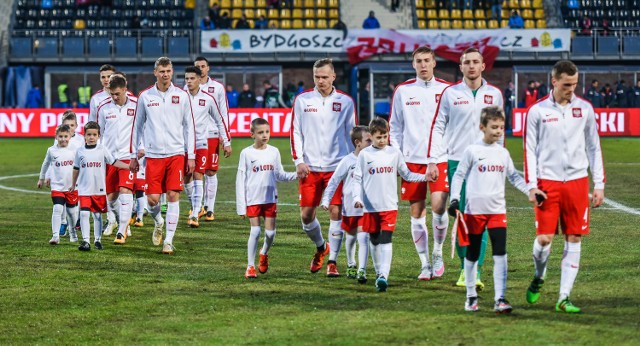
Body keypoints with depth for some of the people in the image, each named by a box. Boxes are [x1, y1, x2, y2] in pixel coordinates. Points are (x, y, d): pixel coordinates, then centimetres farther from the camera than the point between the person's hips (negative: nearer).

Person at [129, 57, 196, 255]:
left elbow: (189, 126, 7)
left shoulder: (181, 96, 4)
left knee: (173, 196, -6)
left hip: (176, 153, 0)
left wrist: (191, 156, 3)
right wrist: (133, 155, 9)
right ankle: (158, 222, 30)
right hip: (153, 154, 0)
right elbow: (137, 126, 11)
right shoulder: (145, 96, 4)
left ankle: (169, 241, -1)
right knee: (152, 198, -3)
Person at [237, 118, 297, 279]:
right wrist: (241, 205, -5)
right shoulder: (246, 153, -3)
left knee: (270, 232, 3)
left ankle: (264, 254, 34)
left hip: (270, 198, 3)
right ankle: (250, 266, 1)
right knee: (255, 231, -8)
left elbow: (279, 175, 12)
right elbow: (241, 180, -1)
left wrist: (296, 175, -7)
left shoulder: (274, 152, 6)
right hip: (252, 199, -3)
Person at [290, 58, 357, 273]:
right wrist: (298, 161, -1)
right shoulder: (302, 100, 5)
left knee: (335, 211, -7)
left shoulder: (345, 102, 3)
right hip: (310, 167, 1)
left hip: (337, 166, -1)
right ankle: (321, 247, 29)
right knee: (306, 214, 2)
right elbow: (295, 132, 7)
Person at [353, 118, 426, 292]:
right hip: (370, 206, 1)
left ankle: (384, 276, -22)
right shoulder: (364, 155, 2)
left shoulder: (394, 153, 5)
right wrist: (357, 197, -11)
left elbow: (406, 174, 13)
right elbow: (357, 179, 3)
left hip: (389, 205, -1)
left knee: (386, 240, -13)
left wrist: (424, 177, 0)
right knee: (374, 241, 11)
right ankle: (379, 272, 27)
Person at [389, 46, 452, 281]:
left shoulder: (446, 90, 3)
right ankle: (425, 265, 11)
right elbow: (395, 127, 10)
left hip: (440, 158, -2)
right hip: (412, 159, 2)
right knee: (417, 212, 3)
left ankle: (438, 253, 7)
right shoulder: (402, 91, 6)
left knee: (438, 206, -16)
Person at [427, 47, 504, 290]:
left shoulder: (494, 94, 9)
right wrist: (432, 161, -2)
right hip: (457, 162, 0)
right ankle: (465, 267, 13)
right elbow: (437, 127, 5)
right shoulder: (450, 94, 5)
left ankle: (476, 271, -9)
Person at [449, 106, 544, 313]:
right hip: (474, 209, -3)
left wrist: (530, 190, 2)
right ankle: (471, 296, 21)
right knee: (472, 255, 8)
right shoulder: (472, 151, -3)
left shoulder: (503, 153, 8)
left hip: (497, 210, 3)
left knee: (500, 254, -9)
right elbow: (459, 175, 0)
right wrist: (454, 199, -10)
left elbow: (514, 177, 16)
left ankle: (500, 299, -11)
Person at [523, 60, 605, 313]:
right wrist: (531, 185, -5)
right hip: (548, 181, -2)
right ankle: (539, 278, 24)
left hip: (577, 181, 2)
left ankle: (564, 298, 3)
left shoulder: (584, 109, 7)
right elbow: (530, 150, 2)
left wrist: (599, 184, 6)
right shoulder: (537, 111, 0)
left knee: (574, 239, 0)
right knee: (544, 238, -7)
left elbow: (594, 147, 11)